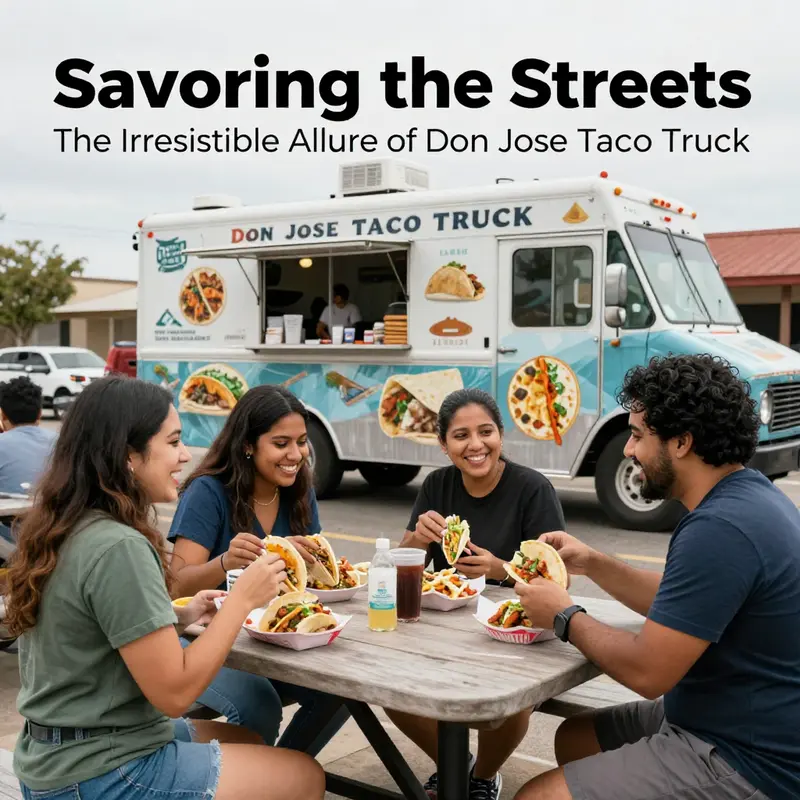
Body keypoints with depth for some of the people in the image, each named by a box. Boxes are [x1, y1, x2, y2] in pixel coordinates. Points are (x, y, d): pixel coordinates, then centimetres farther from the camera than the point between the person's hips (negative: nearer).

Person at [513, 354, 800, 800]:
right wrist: (592, 564, 8)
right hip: (731, 722, 10)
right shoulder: (746, 496, 6)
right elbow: (678, 605, 19)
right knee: (575, 739, 21)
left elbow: (647, 671, -25)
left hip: (746, 763, -10)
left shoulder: (721, 528, -27)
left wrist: (564, 617, -9)